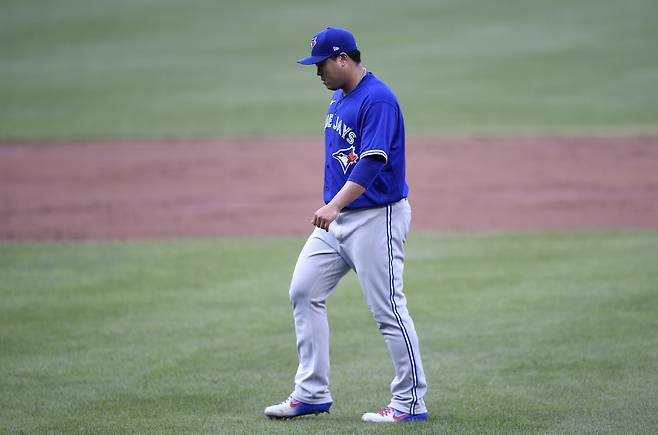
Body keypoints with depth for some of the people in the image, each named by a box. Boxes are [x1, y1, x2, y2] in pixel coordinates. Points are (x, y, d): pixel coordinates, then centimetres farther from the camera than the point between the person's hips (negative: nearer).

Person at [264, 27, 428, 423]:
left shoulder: (378, 99, -18)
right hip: (337, 217, 10)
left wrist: (335, 204, -36)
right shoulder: (339, 97, 12)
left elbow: (373, 162, -27)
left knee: (388, 309, -6)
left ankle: (411, 403, 3)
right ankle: (313, 394, 11)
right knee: (304, 292, 6)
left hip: (376, 216, -10)